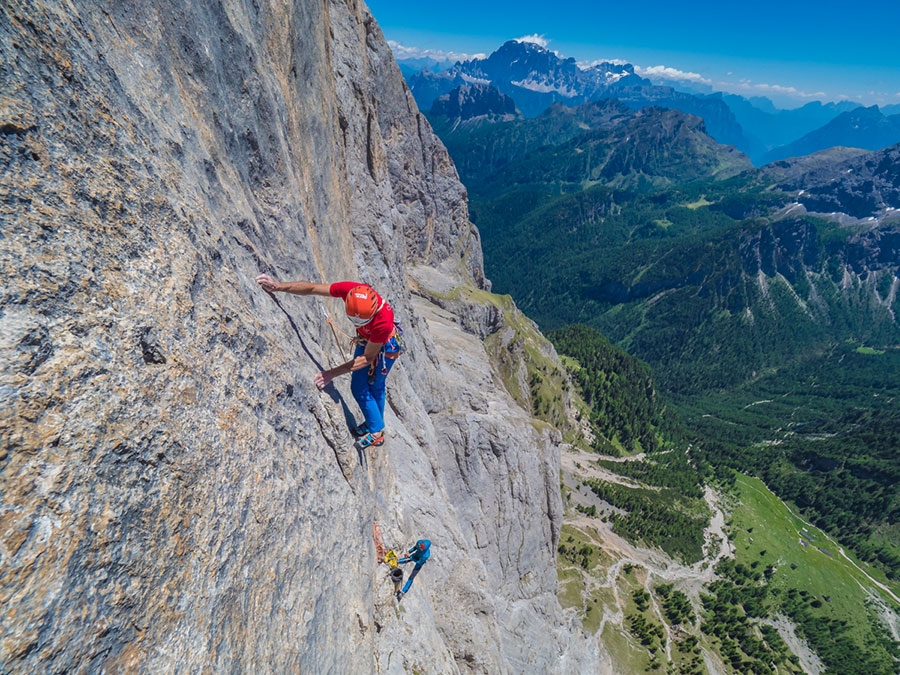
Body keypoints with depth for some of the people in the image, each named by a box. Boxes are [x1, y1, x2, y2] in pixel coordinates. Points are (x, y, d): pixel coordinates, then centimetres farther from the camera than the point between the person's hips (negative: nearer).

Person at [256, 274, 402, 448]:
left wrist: (333, 373, -34)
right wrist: (279, 286, -29)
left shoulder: (383, 321, -44)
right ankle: (374, 424, 31)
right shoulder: (349, 290, -34)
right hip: (365, 339, 6)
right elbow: (312, 288, -21)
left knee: (375, 387, 3)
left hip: (385, 345, -5)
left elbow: (367, 358, -31)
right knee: (358, 387, 11)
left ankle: (377, 433, 22)